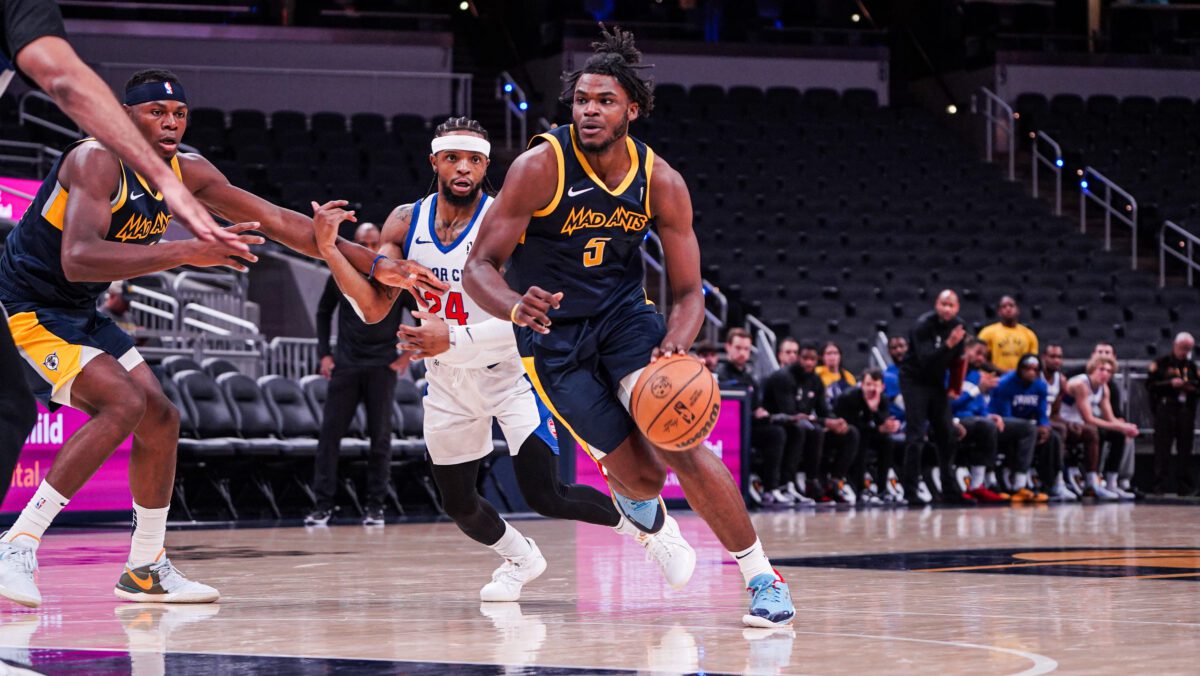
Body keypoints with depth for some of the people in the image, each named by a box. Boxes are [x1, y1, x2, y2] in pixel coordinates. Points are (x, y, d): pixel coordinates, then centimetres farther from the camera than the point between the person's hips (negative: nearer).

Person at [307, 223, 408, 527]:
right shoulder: (341, 276, 3)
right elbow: (323, 313, 15)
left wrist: (407, 355, -3)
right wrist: (324, 353, 7)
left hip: (382, 367, -1)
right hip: (346, 366, 2)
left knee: (380, 437, 0)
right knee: (330, 433, -3)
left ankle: (375, 506, 7)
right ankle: (323, 504, 1)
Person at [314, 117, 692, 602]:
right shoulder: (406, 223, -4)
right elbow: (374, 308, -8)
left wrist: (455, 338, -38)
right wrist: (330, 251, -21)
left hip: (510, 371, -5)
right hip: (447, 379, 5)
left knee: (545, 496, -14)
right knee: (458, 505, 12)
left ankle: (652, 530, 9)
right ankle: (521, 559, 43)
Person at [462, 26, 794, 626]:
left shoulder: (661, 182, -10)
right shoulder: (541, 166, -20)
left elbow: (688, 291, -4)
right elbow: (479, 267, -19)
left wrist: (674, 349, -26)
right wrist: (516, 307, -42)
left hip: (623, 313, 2)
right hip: (552, 333, -2)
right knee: (642, 476, -5)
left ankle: (763, 577, -7)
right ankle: (635, 497, 37)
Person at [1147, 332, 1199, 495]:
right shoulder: (1161, 363, 4)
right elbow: (1150, 384, -4)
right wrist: (1170, 384, -14)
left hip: (1186, 410, 4)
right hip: (1165, 408, -4)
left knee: (1185, 449, 4)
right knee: (1162, 448, -6)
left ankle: (1184, 484, 7)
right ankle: (1161, 483, -7)